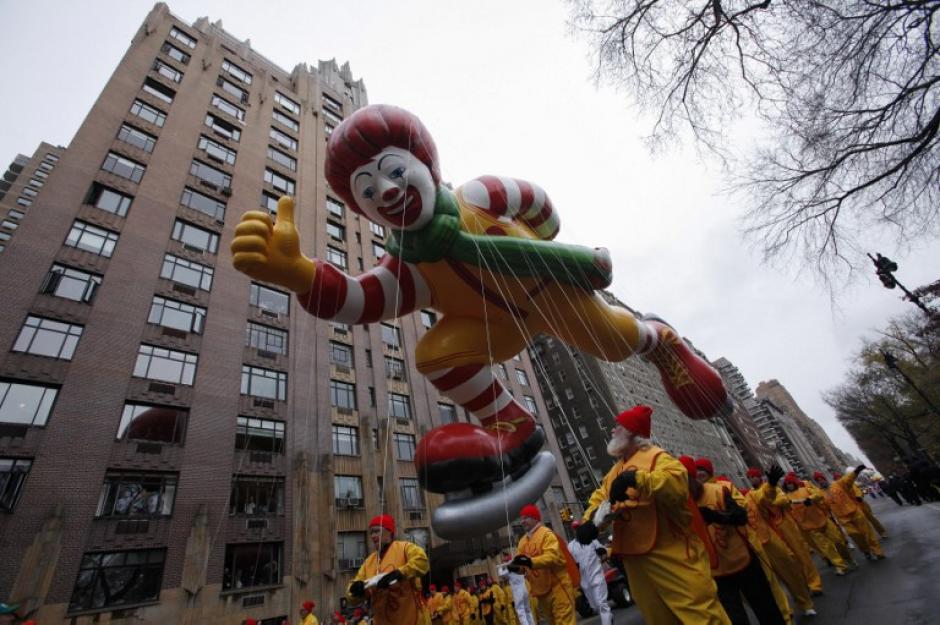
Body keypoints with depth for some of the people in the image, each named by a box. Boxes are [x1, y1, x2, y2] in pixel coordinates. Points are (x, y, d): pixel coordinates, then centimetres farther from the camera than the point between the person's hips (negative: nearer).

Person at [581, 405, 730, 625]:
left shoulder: (655, 456, -10)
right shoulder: (616, 469, 15)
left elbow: (678, 481, -30)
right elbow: (599, 498, 15)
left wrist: (637, 478, -40)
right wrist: (589, 521, -5)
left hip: (670, 552, -8)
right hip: (635, 556, 8)